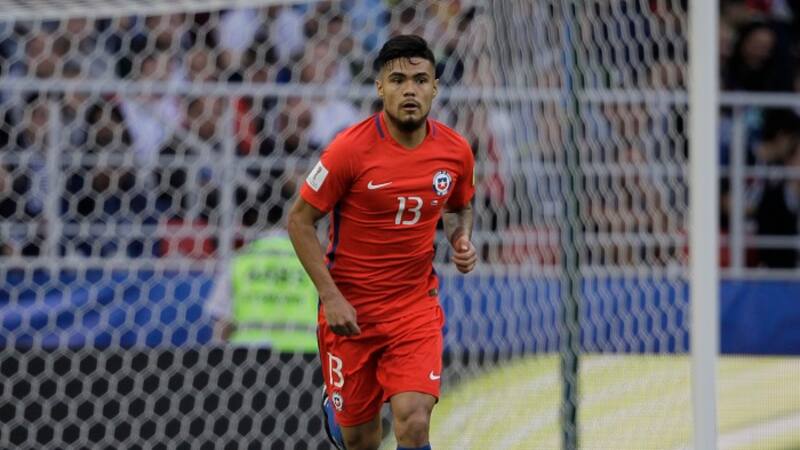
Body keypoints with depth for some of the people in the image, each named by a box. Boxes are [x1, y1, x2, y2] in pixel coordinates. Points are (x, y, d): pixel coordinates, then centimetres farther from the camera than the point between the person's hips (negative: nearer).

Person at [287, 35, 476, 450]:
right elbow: (299, 221, -9)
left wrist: (461, 240, -5)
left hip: (416, 307, 2)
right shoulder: (350, 149, -16)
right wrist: (331, 297, -15)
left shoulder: (455, 151, -4)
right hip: (350, 309, -2)